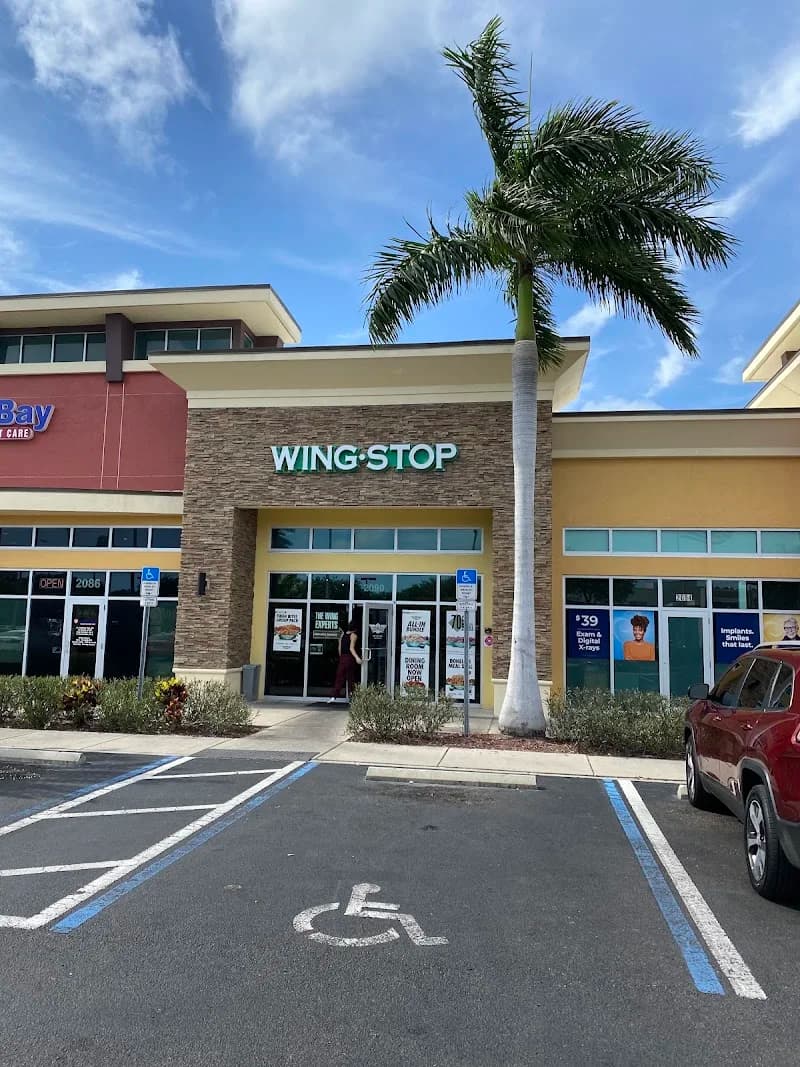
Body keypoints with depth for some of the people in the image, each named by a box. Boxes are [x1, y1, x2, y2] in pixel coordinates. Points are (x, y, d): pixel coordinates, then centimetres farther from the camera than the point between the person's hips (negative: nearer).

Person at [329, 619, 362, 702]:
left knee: (339, 678, 4)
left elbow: (339, 648, 14)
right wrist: (357, 658, -26)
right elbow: (351, 648, -18)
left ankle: (333, 697, -7)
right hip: (350, 658, -4)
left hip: (342, 658, 4)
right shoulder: (354, 635, -7)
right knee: (351, 679, 6)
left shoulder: (343, 634, 11)